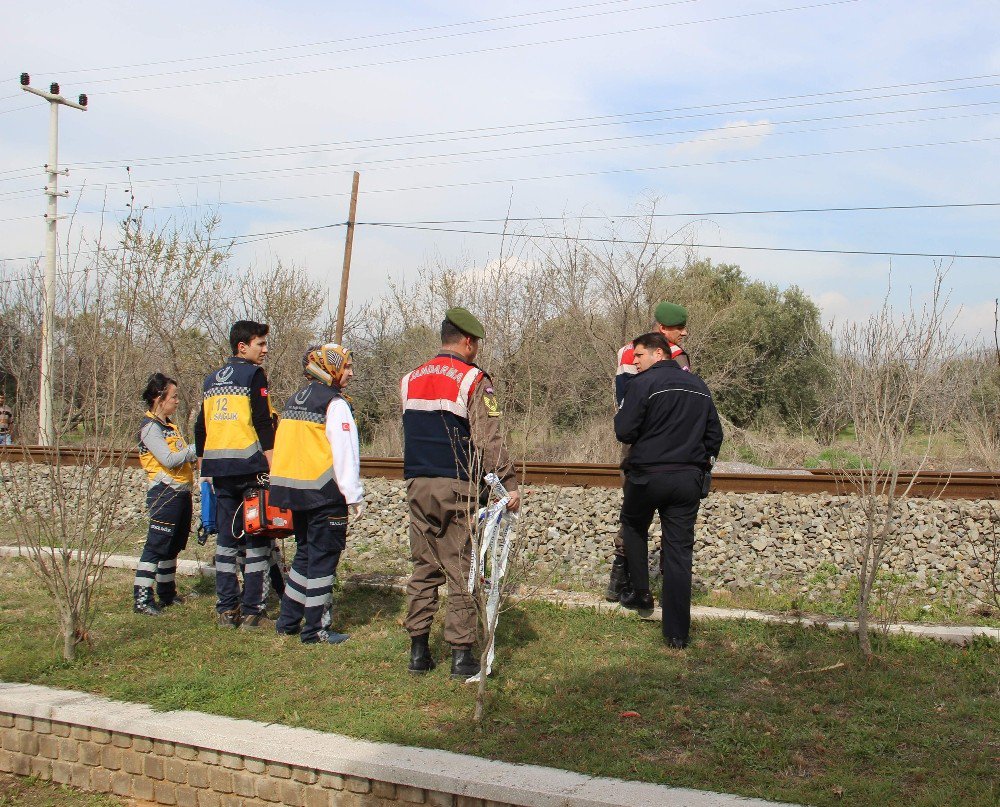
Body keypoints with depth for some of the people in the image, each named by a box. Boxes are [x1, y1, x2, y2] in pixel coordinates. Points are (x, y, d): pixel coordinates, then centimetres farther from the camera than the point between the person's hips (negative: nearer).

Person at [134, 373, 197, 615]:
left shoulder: (169, 425, 18)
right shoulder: (150, 427, -11)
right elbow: (169, 460, -21)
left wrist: (196, 458, 1)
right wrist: (196, 449, -16)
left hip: (182, 492, 10)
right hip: (165, 493, -10)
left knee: (173, 546, 16)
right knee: (156, 546, -10)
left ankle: (167, 593, 26)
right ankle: (141, 598, -9)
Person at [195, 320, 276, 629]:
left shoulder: (212, 379, 17)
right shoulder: (253, 374, -5)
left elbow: (200, 427, 19)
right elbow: (263, 422, -13)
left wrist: (204, 461, 26)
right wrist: (272, 464, -13)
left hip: (218, 466, 7)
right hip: (249, 465, -7)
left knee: (226, 538, 11)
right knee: (257, 540, -1)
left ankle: (226, 609, 14)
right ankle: (252, 611, -1)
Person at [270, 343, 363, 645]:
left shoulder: (295, 400, 16)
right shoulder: (334, 403, -10)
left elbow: (285, 448, 17)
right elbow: (345, 452, -16)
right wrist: (354, 495, -13)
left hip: (293, 491, 8)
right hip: (324, 492, -8)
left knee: (305, 553, 18)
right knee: (323, 558, -1)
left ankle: (288, 620, 23)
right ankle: (315, 629, 3)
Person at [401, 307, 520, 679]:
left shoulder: (410, 380, 11)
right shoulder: (473, 380, -8)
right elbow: (489, 441, -13)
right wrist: (509, 485, -11)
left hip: (417, 485, 5)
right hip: (456, 488, -5)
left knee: (423, 569, 13)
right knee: (460, 571, 1)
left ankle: (418, 650, 15)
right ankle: (461, 655, 3)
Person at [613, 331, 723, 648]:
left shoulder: (644, 384, -8)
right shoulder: (699, 386, 11)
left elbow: (625, 432, -12)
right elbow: (715, 434, 15)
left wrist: (620, 416, 8)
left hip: (648, 475, -4)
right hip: (689, 479, 4)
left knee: (633, 525, 25)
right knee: (679, 551, 3)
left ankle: (641, 592, 21)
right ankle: (677, 632, 3)